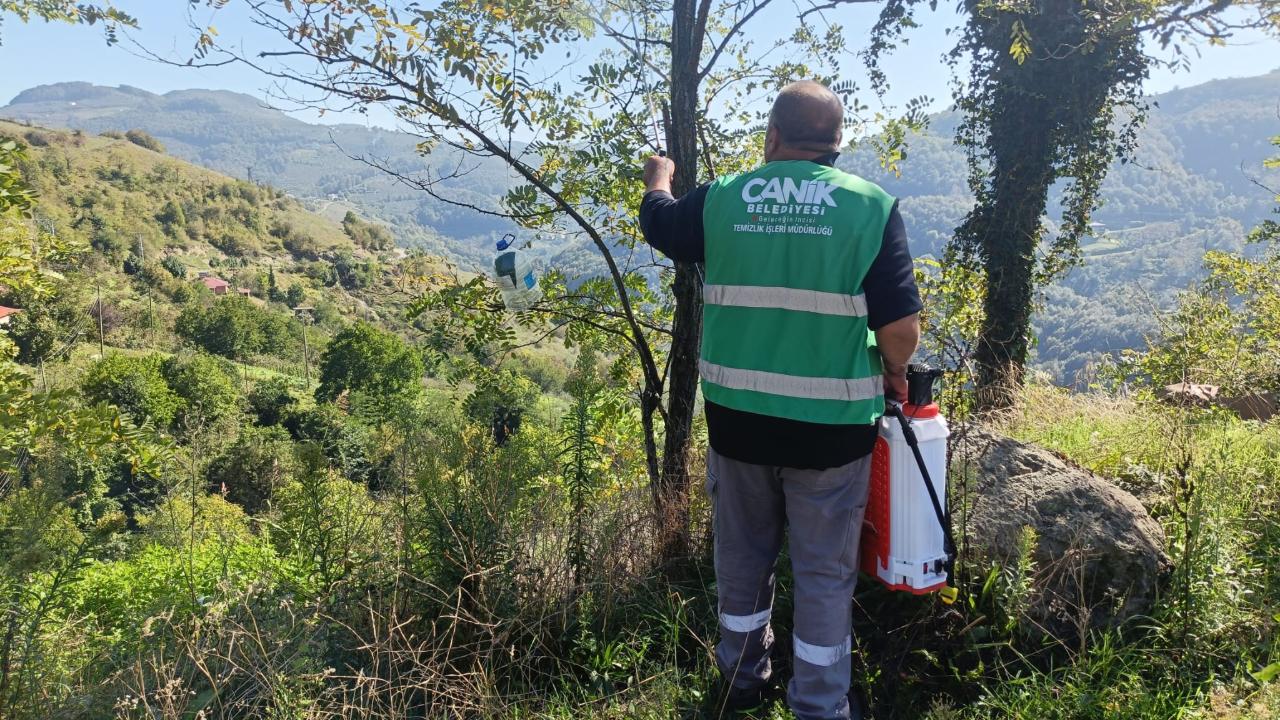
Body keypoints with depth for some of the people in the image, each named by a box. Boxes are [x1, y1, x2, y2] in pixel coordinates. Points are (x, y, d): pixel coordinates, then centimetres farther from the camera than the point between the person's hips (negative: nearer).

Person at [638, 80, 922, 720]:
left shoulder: (721, 200, -1)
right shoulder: (871, 205, -8)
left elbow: (658, 221, 19)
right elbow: (900, 325, -13)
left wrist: (659, 176, 40)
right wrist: (893, 373, 9)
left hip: (738, 417, 3)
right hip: (830, 425, -2)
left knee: (743, 553, 21)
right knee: (825, 569, 14)